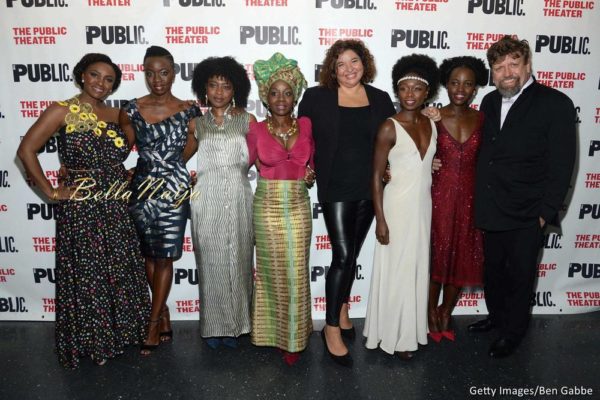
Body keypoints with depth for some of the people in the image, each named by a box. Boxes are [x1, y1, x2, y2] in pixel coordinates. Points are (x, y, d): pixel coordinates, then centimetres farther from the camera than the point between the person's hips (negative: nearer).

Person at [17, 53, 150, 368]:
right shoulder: (63, 111, -6)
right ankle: (90, 343, 25)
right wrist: (51, 192, -10)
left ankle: (117, 333, 33)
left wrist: (127, 177, 4)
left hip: (116, 209, 5)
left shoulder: (115, 115, 9)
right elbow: (26, 150, -9)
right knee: (86, 275, 7)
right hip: (81, 209, -5)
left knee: (120, 273, 13)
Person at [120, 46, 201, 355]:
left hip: (174, 189, -1)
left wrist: (166, 168, 3)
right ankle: (164, 313, 30)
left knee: (165, 257, 1)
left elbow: (189, 148, 5)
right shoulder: (131, 110, 0)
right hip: (142, 188, 2)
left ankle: (153, 323, 15)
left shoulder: (188, 111, -1)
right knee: (151, 255, 11)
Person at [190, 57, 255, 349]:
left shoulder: (247, 120, 4)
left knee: (237, 262, 7)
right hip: (206, 203, 1)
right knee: (210, 264, 6)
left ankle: (235, 324, 23)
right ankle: (213, 325, 22)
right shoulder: (196, 121, 7)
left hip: (238, 202, 0)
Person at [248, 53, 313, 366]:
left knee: (296, 272, 4)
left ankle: (294, 336, 22)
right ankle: (275, 332, 27)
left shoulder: (306, 125, 3)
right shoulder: (256, 130, -2)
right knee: (273, 271, 7)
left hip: (298, 207, 1)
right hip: (268, 208, -1)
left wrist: (312, 173, -1)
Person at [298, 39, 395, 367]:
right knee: (343, 256, -7)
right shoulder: (316, 97, -1)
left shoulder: (381, 99, 7)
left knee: (352, 254, 14)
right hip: (335, 189, -4)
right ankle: (332, 327, 6)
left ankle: (341, 308, 34)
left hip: (369, 189, 4)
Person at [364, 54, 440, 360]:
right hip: (397, 207, -6)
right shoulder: (389, 128, -14)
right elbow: (376, 176, -13)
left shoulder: (430, 124, 5)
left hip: (423, 206, 6)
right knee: (396, 270, 4)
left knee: (417, 268, 15)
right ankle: (393, 335, 22)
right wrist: (380, 220, -15)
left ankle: (410, 330, 33)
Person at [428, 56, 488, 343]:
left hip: (469, 197, 3)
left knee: (463, 258, 11)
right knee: (436, 256, 7)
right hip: (439, 195, -3)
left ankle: (446, 314, 33)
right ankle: (431, 314, 29)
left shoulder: (481, 119, 3)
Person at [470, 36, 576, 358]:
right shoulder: (490, 102, 6)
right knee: (493, 270, 20)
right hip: (490, 210, 5)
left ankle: (513, 331, 32)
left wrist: (546, 213, -14)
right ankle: (497, 315, 43)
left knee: (520, 276, 11)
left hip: (525, 216, -5)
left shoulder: (555, 104, -11)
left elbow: (562, 165, -12)